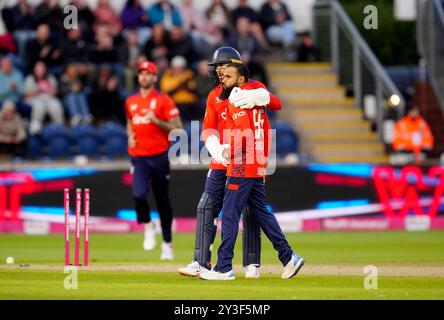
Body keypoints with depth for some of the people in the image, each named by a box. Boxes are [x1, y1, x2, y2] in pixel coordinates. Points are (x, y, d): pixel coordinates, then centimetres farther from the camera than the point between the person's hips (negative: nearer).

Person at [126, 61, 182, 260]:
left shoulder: (163, 100, -3)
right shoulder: (130, 102, 12)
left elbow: (177, 128, -6)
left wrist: (156, 120, -18)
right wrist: (130, 135, 9)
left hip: (159, 156, -2)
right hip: (138, 157, 3)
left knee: (162, 200, 6)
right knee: (138, 194, -19)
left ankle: (167, 243, 19)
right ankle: (147, 225, 10)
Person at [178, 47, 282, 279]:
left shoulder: (252, 87, 0)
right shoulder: (214, 96, 11)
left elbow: (276, 104, -16)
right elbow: (208, 129, 6)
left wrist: (257, 97, -35)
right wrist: (217, 149, -14)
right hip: (221, 161, 4)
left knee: (250, 212, 1)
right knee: (206, 208, -3)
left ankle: (252, 264, 9)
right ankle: (201, 262, -2)